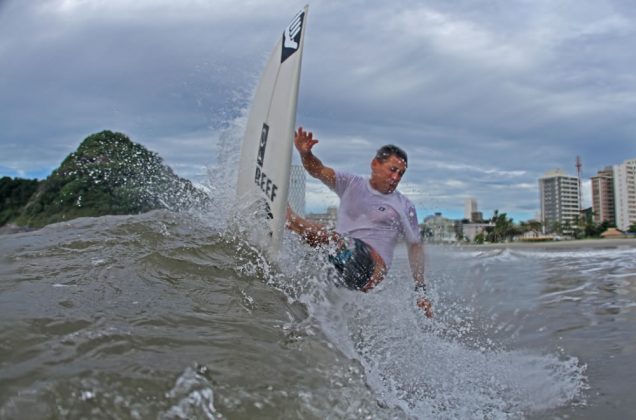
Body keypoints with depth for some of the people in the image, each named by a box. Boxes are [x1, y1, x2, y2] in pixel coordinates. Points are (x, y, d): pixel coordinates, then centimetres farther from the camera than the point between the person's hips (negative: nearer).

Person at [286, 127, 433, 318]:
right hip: (338, 263, 5)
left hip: (372, 266, -5)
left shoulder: (404, 207, 9)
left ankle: (283, 215, -26)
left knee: (335, 240, -28)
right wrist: (305, 153, -25)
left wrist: (421, 290, 5)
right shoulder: (352, 184, 12)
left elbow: (416, 246, 12)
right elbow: (319, 171, -2)